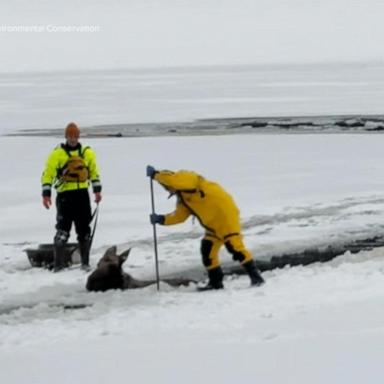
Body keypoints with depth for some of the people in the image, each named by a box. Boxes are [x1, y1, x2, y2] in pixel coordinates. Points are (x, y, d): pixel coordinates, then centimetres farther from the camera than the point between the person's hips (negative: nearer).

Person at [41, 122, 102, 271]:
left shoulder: (87, 153, 10)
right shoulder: (57, 154, -2)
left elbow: (94, 172, 19)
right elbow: (48, 173, -4)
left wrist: (97, 190, 12)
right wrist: (46, 194, -12)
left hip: (82, 194, 4)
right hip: (65, 195, -3)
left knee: (84, 230, 6)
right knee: (63, 230, -7)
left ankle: (85, 262, 15)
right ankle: (58, 264, -4)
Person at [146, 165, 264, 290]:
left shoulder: (188, 179, -9)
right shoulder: (183, 199, 18)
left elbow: (172, 179, -26)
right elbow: (179, 215, 20)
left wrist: (155, 174, -13)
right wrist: (162, 219, 8)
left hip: (225, 213, -10)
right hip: (213, 224, 10)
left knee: (234, 246, -17)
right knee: (207, 251, 8)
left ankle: (255, 276, -14)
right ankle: (216, 282, 16)